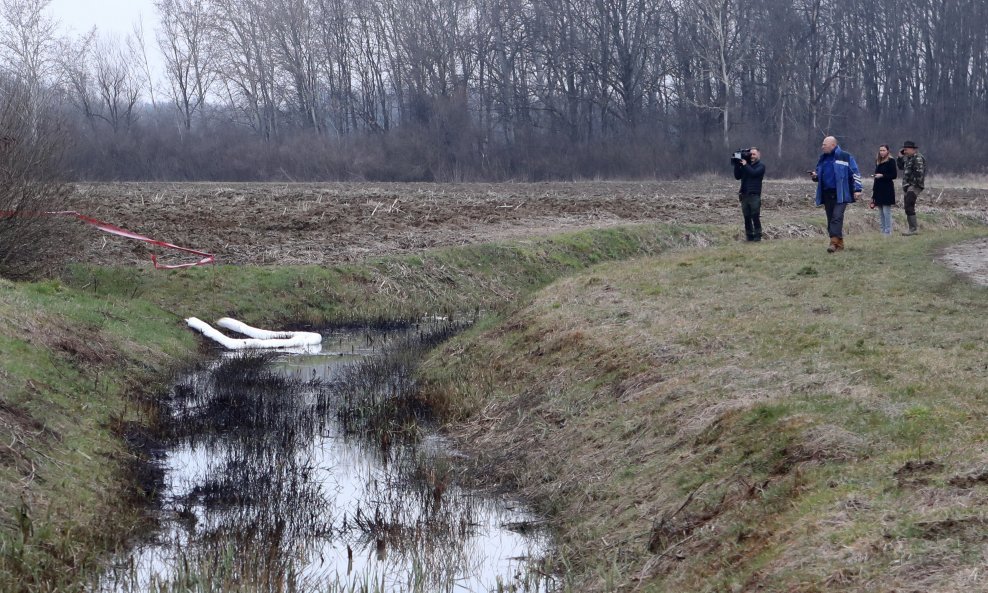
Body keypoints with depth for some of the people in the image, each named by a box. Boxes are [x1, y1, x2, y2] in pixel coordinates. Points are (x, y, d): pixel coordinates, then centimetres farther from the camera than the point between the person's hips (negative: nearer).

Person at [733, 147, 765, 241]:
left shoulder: (761, 165, 3)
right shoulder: (744, 164, 17)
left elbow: (754, 173, -15)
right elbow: (737, 176, 10)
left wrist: (745, 165, -11)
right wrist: (737, 165, 0)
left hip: (754, 195, -5)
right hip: (744, 195, 5)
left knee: (755, 216, -8)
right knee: (747, 217, 3)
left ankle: (757, 236, -4)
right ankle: (749, 236, 6)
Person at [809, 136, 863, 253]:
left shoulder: (845, 157, -2)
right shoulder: (822, 159, 17)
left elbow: (856, 173, -2)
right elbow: (819, 175, 28)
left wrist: (857, 189, -8)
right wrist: (814, 176, 5)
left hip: (840, 194, -7)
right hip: (827, 194, 7)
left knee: (837, 217, -16)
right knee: (831, 219, 6)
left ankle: (834, 242, -21)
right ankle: (840, 243, 15)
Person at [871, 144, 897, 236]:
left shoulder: (891, 161, -6)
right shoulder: (878, 161, 15)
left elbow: (894, 175, -10)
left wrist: (882, 175, -19)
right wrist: (874, 190, 16)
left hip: (887, 189, -8)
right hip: (878, 189, 8)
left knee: (886, 211, -9)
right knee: (881, 213, 9)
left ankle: (888, 231, -7)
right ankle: (883, 231, 13)